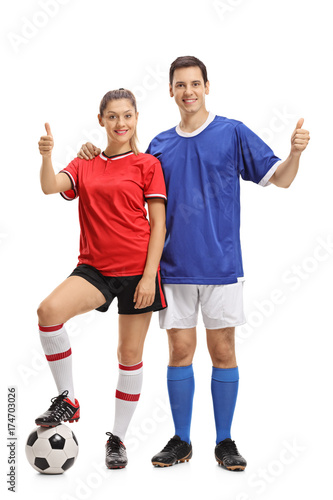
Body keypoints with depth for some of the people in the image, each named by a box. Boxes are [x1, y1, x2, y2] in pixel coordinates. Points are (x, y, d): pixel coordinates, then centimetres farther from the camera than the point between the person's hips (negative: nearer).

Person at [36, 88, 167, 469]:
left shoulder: (147, 164, 3)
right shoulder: (84, 166, 11)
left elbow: (158, 223, -1)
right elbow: (51, 187, -8)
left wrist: (148, 275, -10)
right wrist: (46, 156, -28)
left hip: (138, 270, -1)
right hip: (94, 267, 2)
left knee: (130, 354, 4)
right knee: (49, 310, -26)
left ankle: (117, 438, 22)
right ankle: (66, 400, -7)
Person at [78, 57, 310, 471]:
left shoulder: (233, 133, 1)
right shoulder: (160, 145, 11)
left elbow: (280, 178, 0)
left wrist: (296, 151, -20)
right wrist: (97, 157, 8)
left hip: (221, 264, -2)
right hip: (175, 266, 3)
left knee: (223, 350, 3)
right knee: (180, 351, 5)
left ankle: (225, 442, 17)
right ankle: (181, 441, 18)